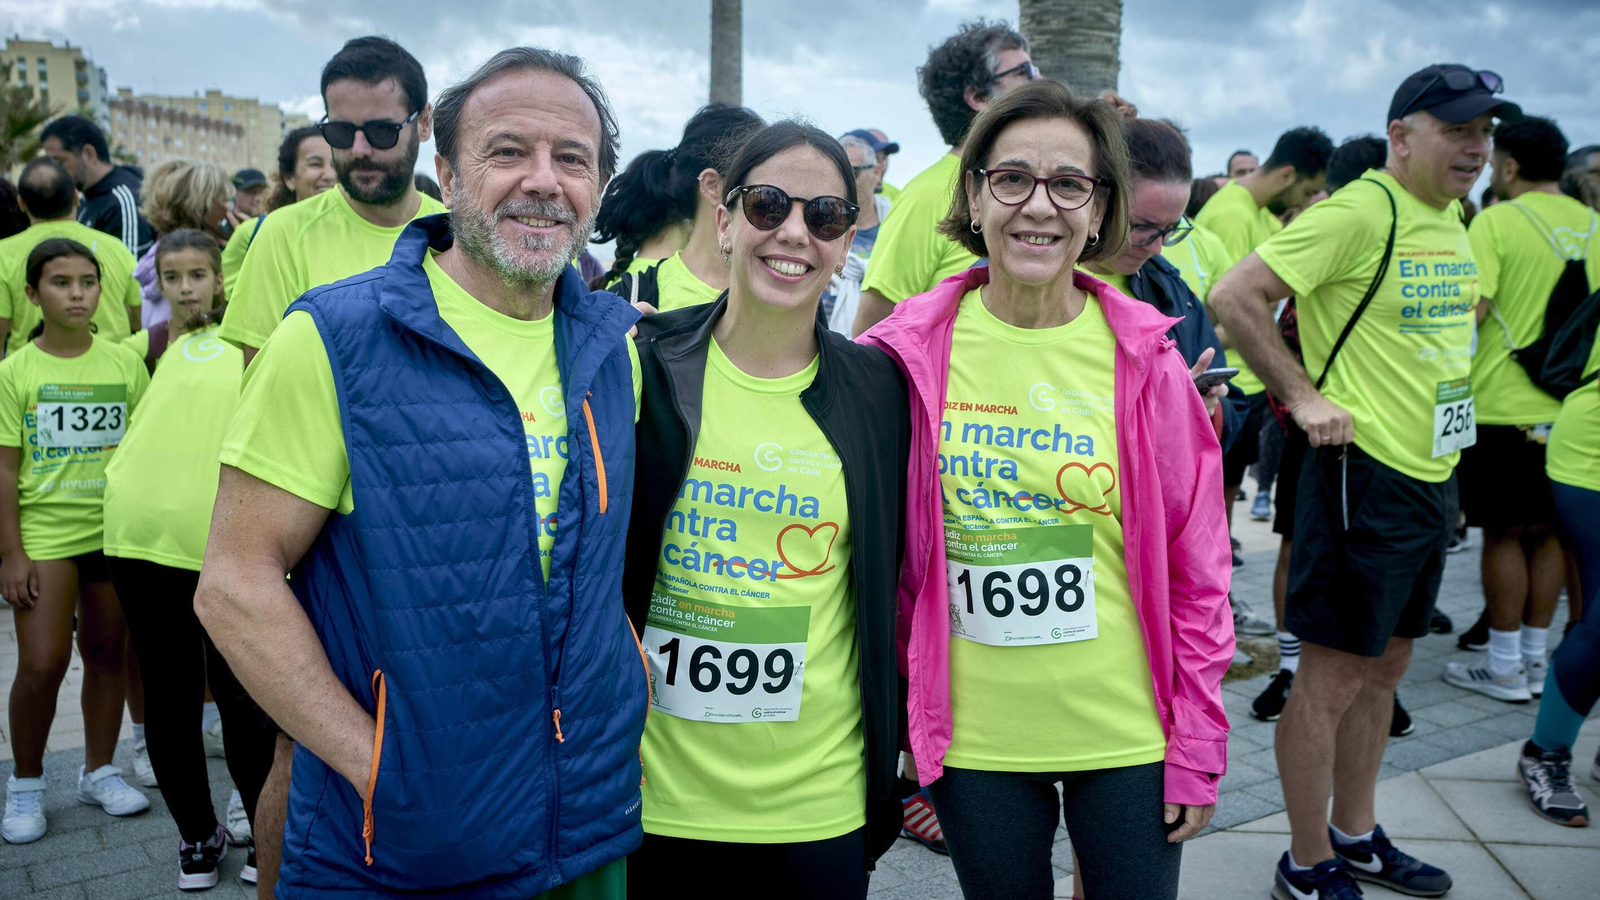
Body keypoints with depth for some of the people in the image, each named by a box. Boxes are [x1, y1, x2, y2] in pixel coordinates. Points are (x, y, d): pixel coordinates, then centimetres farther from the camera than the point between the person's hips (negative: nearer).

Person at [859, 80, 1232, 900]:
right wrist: (902, 728, 4)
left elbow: (1195, 566, -1)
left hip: (1127, 734, 0)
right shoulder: (915, 353, -7)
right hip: (974, 735, 0)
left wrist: (1199, 744, 0)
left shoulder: (1142, 359, -7)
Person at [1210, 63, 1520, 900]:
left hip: (1431, 476, 9)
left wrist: (1448, 407, 17)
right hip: (1364, 472, -9)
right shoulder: (1359, 213, -16)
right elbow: (1234, 296, -22)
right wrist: (1303, 397, -20)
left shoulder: (1450, 221, 12)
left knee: (1385, 665, 18)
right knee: (1333, 675, 1)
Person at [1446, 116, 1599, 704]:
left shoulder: (1496, 222, -11)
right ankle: (1535, 660, 21)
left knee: (1504, 534, 2)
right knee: (1546, 533, 13)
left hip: (1504, 406, -6)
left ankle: (1504, 668, 9)